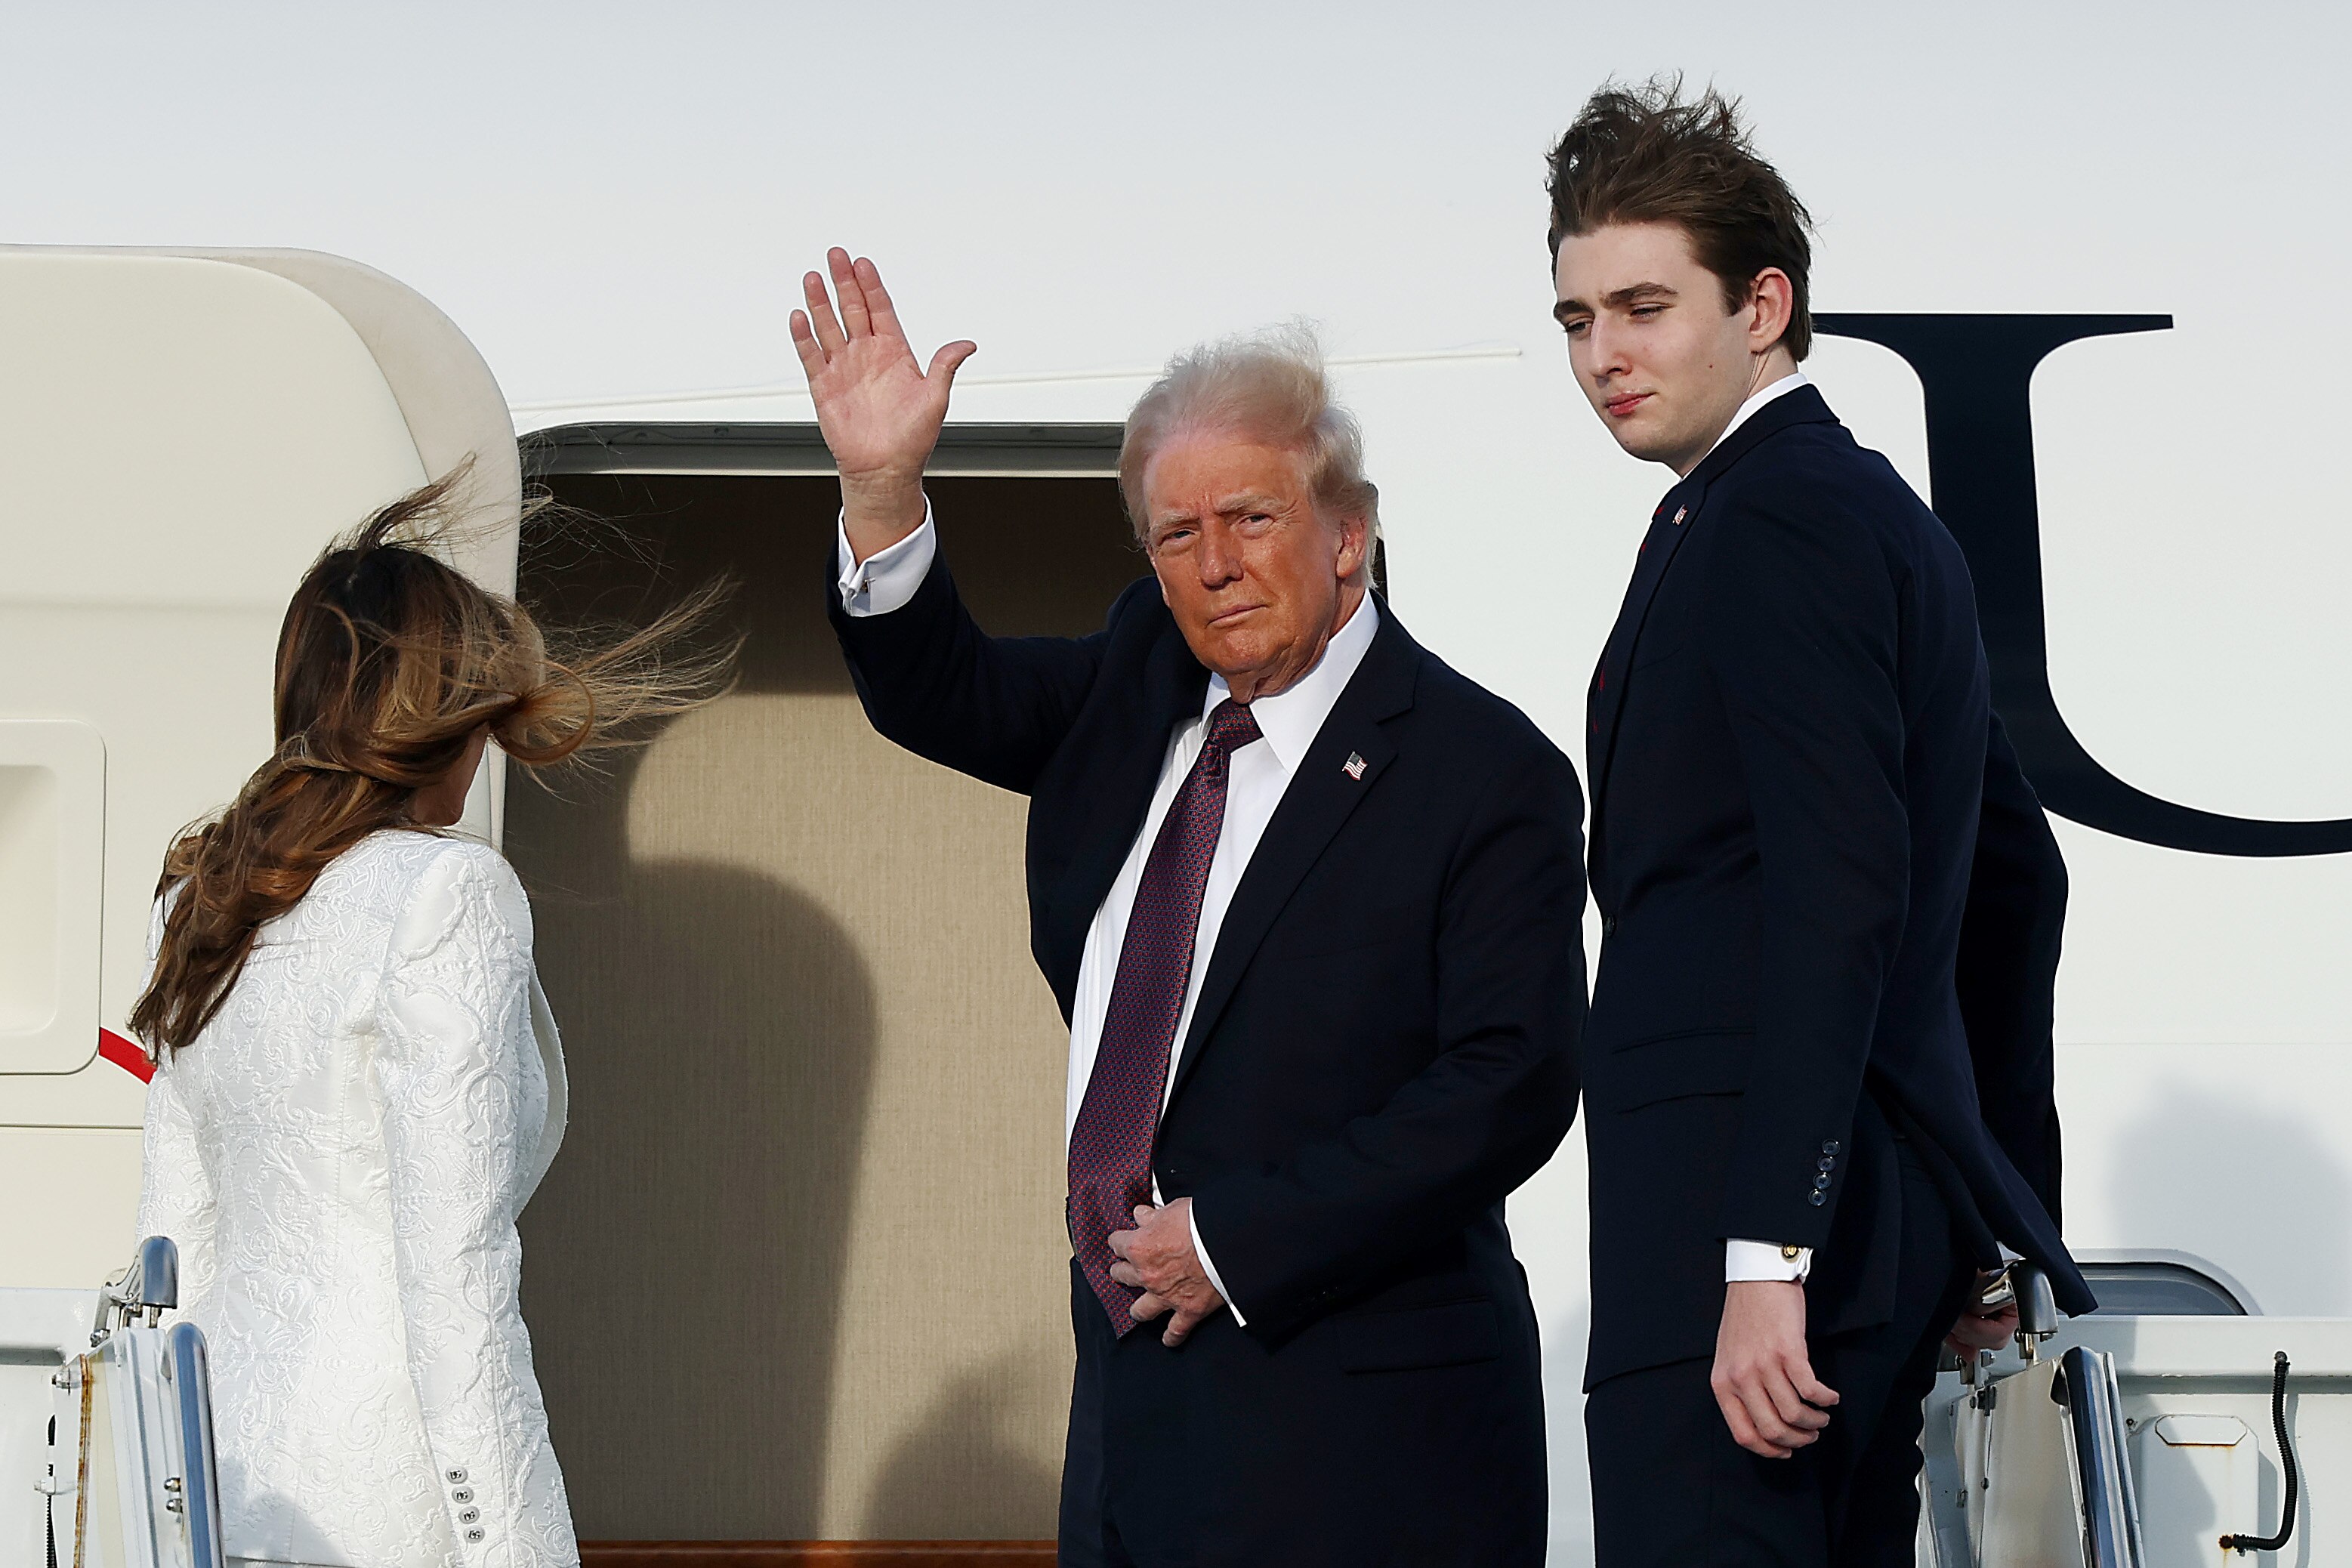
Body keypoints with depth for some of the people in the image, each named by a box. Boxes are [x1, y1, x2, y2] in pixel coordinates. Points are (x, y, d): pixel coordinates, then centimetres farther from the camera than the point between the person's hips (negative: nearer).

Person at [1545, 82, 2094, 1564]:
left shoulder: (1777, 514, -10)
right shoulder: (1883, 513, 22)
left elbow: (1836, 892, -20)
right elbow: (2011, 872, 28)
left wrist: (1768, 1254, -23)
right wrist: (1994, 1215, 30)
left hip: (1734, 1215, -10)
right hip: (1891, 1210, 10)